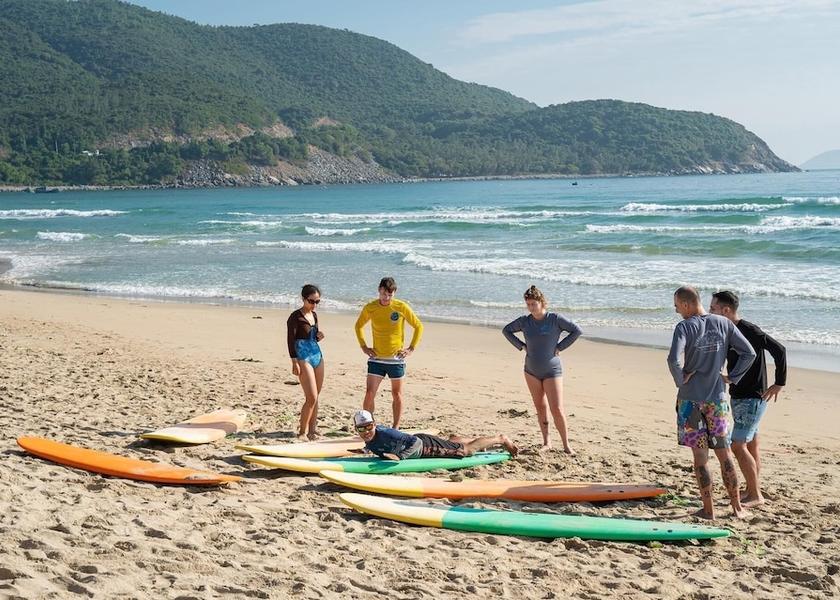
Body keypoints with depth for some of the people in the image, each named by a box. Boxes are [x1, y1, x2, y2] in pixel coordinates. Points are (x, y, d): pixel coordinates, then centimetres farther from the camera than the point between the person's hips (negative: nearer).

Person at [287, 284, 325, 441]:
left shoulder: (314, 315, 12)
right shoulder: (295, 317, -10)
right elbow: (291, 340, -12)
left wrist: (319, 337, -1)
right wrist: (295, 363, -17)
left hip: (317, 356, 7)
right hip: (303, 358, -7)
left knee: (315, 398, 9)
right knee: (311, 398, -12)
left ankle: (311, 429, 17)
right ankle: (302, 432, -1)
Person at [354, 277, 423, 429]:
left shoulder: (402, 307, -9)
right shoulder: (370, 308, -5)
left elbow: (418, 326, 1)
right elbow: (359, 326, 14)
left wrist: (411, 348, -5)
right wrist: (363, 346, 5)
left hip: (396, 358, -1)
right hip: (376, 358, 1)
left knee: (397, 394, 10)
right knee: (369, 393, -6)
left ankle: (395, 428, 21)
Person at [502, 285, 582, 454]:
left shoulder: (555, 319, -12)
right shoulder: (525, 321, -2)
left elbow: (576, 331, -7)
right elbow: (506, 330, 13)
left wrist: (559, 347, -9)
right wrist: (521, 346, 3)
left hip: (552, 371, -4)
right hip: (531, 370, 4)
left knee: (557, 410, -8)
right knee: (540, 407, 11)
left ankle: (566, 444, 3)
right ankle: (546, 441, 21)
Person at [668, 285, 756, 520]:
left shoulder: (684, 327, -13)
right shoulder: (723, 324, 2)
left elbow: (674, 359, -27)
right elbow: (749, 353, 1)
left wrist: (680, 380, -9)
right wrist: (732, 378, 6)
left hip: (691, 400, -4)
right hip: (717, 398, 4)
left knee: (700, 455, 4)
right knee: (724, 453, 12)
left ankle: (708, 509, 9)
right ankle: (737, 507, 17)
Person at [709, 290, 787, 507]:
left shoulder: (750, 330, -18)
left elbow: (779, 350, -22)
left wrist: (779, 384, -19)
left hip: (752, 398, -9)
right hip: (738, 397, 9)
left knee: (738, 445, -10)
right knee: (751, 446, 13)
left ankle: (755, 495, -3)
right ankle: (753, 491, 20)